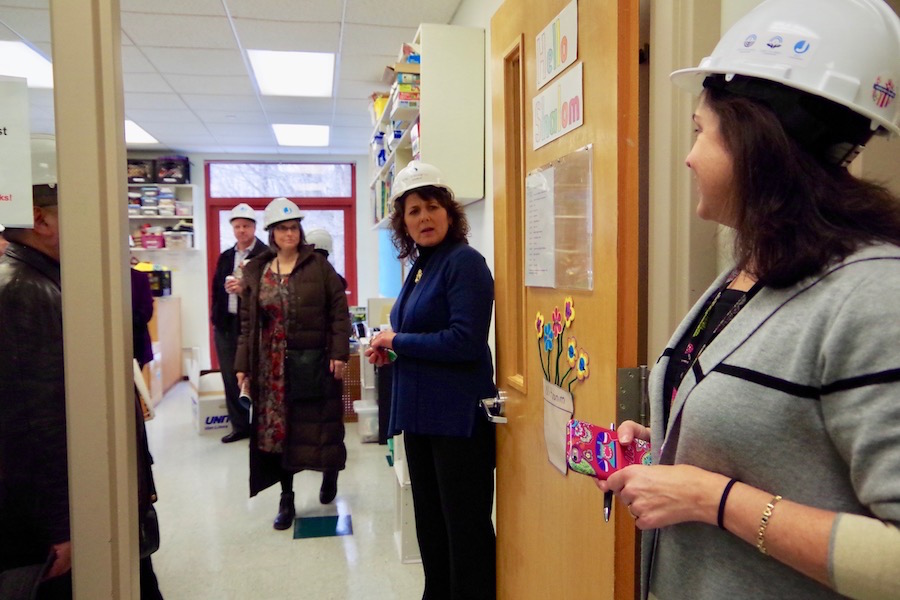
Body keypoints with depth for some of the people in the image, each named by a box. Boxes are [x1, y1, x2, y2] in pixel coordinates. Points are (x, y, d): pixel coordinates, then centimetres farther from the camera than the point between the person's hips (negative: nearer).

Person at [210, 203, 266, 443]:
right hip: (226, 325, 7)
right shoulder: (225, 257, 14)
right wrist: (216, 318, 9)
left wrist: (246, 290, -25)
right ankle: (239, 426, 25)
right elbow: (216, 288, 17)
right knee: (231, 379, 12)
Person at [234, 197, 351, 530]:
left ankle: (330, 473, 36)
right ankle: (286, 499, 20)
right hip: (273, 364, 2)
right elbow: (247, 323, 6)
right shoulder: (255, 272, 5)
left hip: (314, 361, -2)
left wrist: (339, 352, -10)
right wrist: (242, 365, 2)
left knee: (321, 424, 6)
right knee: (278, 428, 6)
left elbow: (339, 310, -3)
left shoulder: (318, 265, -2)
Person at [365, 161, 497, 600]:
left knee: (466, 528, 4)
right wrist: (387, 349, 2)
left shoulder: (464, 262, -13)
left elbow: (465, 341, -22)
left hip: (458, 417, -9)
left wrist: (397, 341, -12)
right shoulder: (420, 267, 13)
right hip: (421, 415, 9)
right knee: (430, 523, 20)